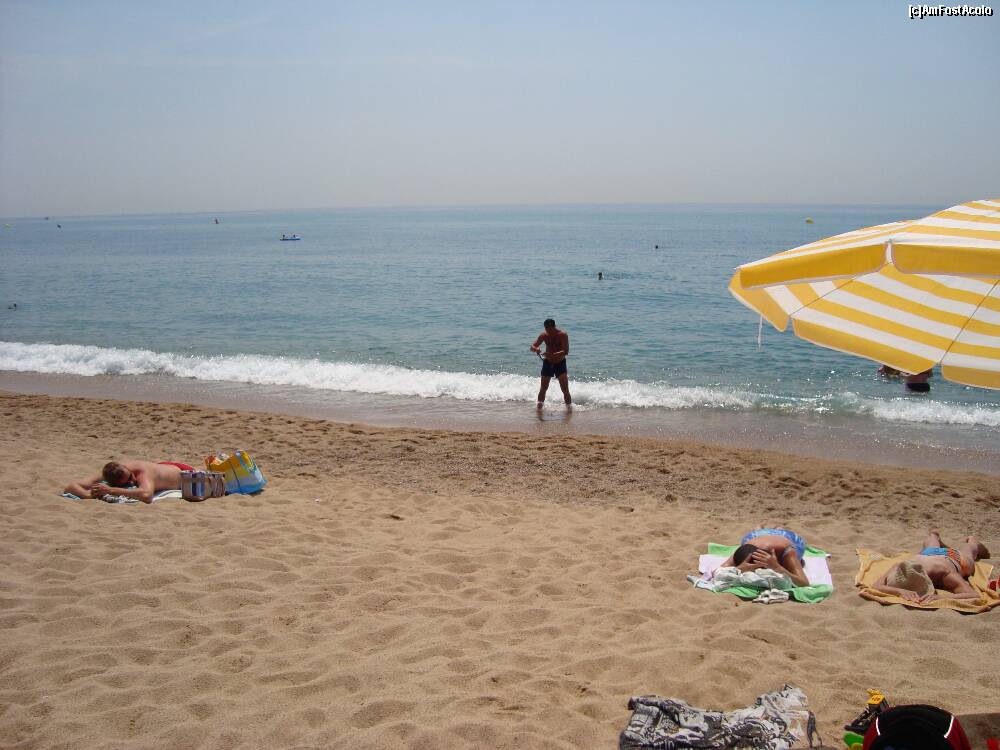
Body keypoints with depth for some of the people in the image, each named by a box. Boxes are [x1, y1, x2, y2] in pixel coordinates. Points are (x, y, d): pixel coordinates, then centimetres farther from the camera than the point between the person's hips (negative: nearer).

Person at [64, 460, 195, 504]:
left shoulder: (144, 473, -49)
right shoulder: (109, 474, -36)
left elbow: (146, 495, -72)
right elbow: (70, 487, -37)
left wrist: (110, 490, -67)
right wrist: (89, 495, -57)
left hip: (182, 472, -3)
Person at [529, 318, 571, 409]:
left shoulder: (563, 335, -18)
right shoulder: (544, 335, -7)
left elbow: (566, 351, -28)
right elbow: (532, 347, -6)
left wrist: (553, 355, -42)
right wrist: (536, 349, -31)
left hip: (560, 363, -3)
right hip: (547, 363, 3)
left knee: (565, 389, -10)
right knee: (543, 388, 6)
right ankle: (539, 406, 19)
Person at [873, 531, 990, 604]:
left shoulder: (945, 573, -52)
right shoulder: (900, 567, -48)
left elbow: (976, 596, -59)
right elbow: (875, 586, -56)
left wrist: (940, 597, -72)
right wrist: (900, 591, -73)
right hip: (928, 554, 1)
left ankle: (972, 541, 70)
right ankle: (935, 537, 72)